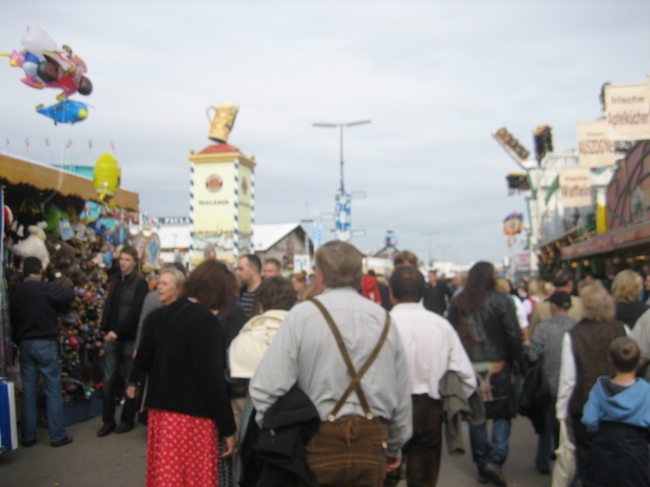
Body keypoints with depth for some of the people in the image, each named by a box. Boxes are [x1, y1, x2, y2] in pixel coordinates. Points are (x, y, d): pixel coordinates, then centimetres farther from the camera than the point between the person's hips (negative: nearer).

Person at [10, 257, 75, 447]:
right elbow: (70, 295, -4)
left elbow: (12, 320, 11)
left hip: (25, 345, 5)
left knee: (28, 392, 11)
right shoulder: (47, 289, -11)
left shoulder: (15, 294, 4)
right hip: (46, 345, -5)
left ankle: (28, 437, 17)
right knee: (53, 391, 3)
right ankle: (58, 436, 6)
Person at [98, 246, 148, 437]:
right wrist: (106, 330, 5)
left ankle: (127, 419, 16)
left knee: (130, 380, 5)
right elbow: (109, 306, 14)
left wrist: (118, 331, -18)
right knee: (109, 380, 5)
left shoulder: (140, 283, -6)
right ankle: (108, 420, 14)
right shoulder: (114, 280, 11)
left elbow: (135, 312, -14)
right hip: (113, 337, 5)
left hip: (130, 338, -5)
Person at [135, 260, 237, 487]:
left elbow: (142, 361, 14)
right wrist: (228, 428, -11)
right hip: (192, 416, -7)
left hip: (159, 410, 7)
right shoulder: (206, 321, -15)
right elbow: (212, 378, -17)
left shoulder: (159, 315, 7)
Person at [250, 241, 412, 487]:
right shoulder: (383, 319, 3)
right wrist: (395, 447, 22)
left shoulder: (302, 314, -9)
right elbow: (402, 395, 8)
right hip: (372, 444, 3)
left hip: (319, 442, -3)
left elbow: (266, 387, -14)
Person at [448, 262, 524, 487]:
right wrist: (518, 363, 0)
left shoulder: (457, 304, 4)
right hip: (496, 366, -4)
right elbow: (513, 336, -9)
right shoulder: (500, 301, -8)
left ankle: (482, 466, 18)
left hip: (468, 368, 4)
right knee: (503, 414, 8)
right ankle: (495, 460, -4)